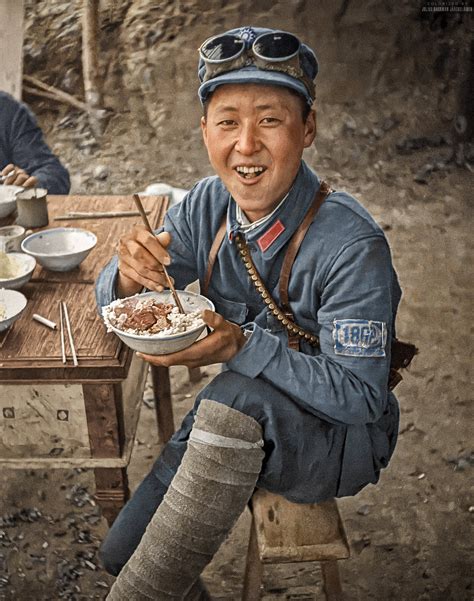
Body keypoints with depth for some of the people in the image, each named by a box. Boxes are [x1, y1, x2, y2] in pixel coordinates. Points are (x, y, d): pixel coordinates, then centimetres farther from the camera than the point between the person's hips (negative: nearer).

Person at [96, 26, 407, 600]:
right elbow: (114, 304, 0)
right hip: (238, 423, 5)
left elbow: (362, 396, -23)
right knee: (122, 551, -1)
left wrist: (243, 347, -35)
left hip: (341, 435, -5)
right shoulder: (205, 207, -8)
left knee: (236, 396, -36)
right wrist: (129, 277, -25)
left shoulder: (352, 245, -26)